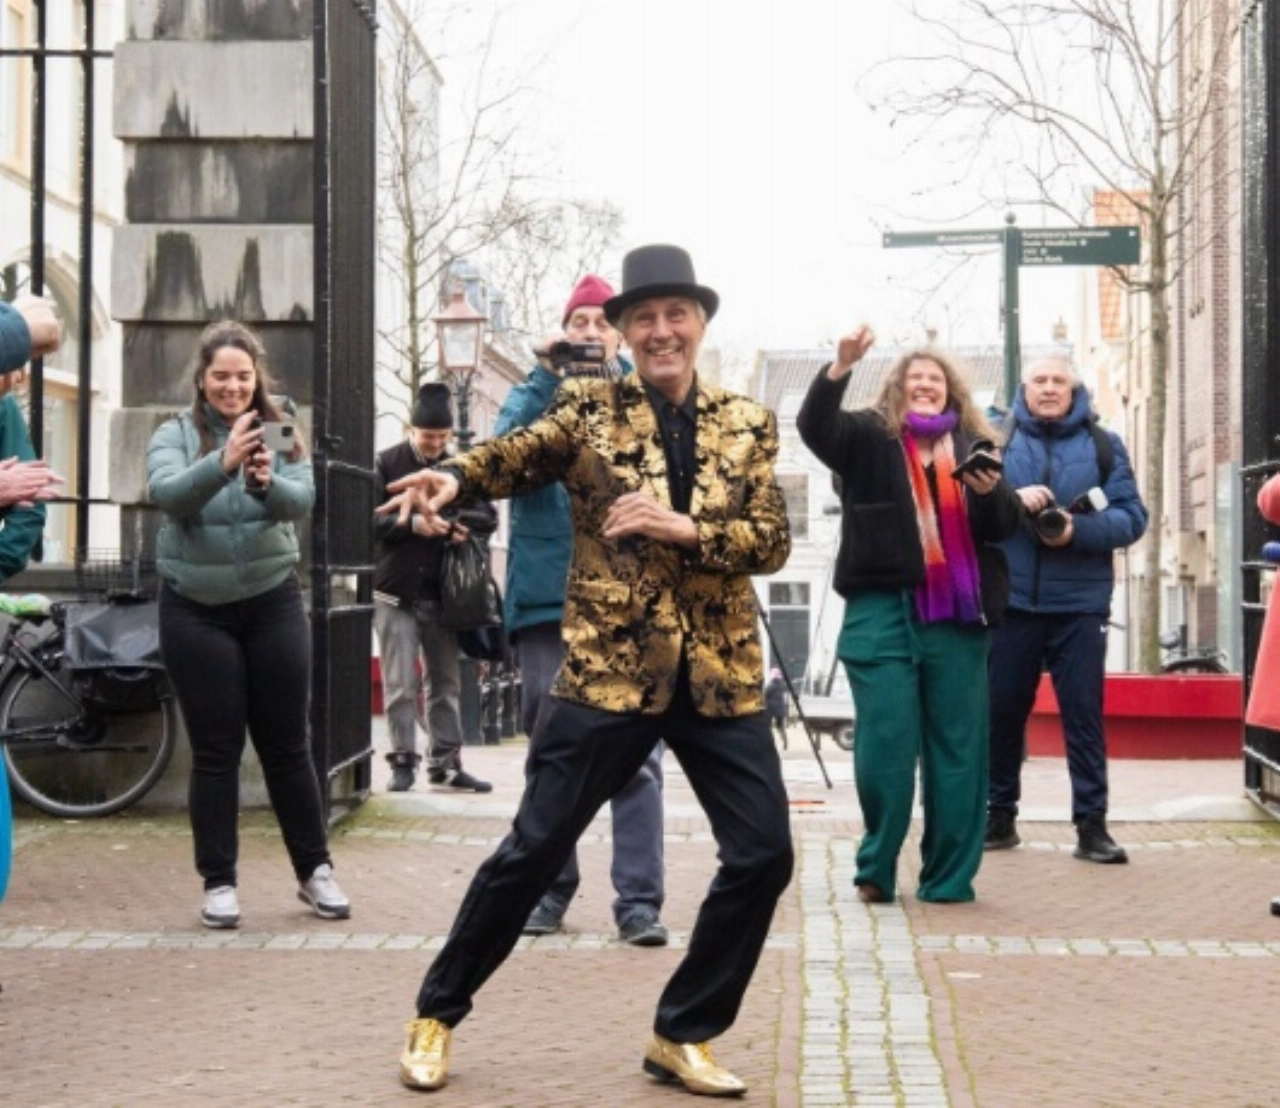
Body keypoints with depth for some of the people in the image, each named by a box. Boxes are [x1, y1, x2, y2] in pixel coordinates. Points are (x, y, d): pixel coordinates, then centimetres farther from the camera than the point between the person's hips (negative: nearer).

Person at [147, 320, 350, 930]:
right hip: (195, 610, -1)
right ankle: (218, 882, 11)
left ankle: (315, 870, 18)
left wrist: (268, 483, -38)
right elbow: (167, 493, -22)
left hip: (272, 602, 1)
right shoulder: (175, 435, -3)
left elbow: (302, 500, -15)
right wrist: (222, 463, -41)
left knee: (287, 744, 7)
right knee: (215, 750, 2)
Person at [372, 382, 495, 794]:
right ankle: (403, 761, 6)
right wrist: (412, 524, -24)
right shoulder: (386, 464, -3)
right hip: (396, 591, -4)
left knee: (446, 683, 9)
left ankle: (446, 762, 16)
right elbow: (371, 520, -10)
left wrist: (459, 521, -16)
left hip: (443, 593, 4)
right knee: (400, 686, -1)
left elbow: (488, 516, 5)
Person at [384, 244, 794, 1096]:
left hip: (721, 673, 3)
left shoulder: (748, 424, 7)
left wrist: (683, 527, -17)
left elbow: (774, 543, 0)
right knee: (535, 848, 1)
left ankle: (683, 1035, 16)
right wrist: (451, 476, -35)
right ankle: (438, 1012, 21)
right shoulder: (589, 409, 1)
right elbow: (518, 454, -14)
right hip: (609, 668, -3)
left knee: (763, 854, 0)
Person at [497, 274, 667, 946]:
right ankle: (549, 889, 17)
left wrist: (615, 379, -17)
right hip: (548, 598, 1)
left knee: (636, 756, -5)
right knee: (552, 752, 7)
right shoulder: (535, 393, 12)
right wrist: (548, 375, -15)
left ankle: (639, 900, -3)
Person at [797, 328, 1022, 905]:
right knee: (885, 745, -2)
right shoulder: (869, 436, 7)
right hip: (882, 609, -2)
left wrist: (991, 491, -12)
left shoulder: (972, 445, 14)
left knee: (957, 747, 4)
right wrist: (840, 367, -28)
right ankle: (876, 869, 9)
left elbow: (1005, 525, 10)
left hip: (956, 615, 3)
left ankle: (949, 876, 12)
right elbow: (815, 425, -13)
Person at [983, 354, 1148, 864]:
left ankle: (1091, 824, 3)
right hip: (1010, 599, 1)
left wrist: (1078, 530, -16)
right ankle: (999, 816, 19)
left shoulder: (1102, 444, 8)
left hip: (1079, 602, -1)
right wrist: (1009, 500, -18)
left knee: (1083, 712, -1)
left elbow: (1131, 517, 0)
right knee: (1002, 710, 6)